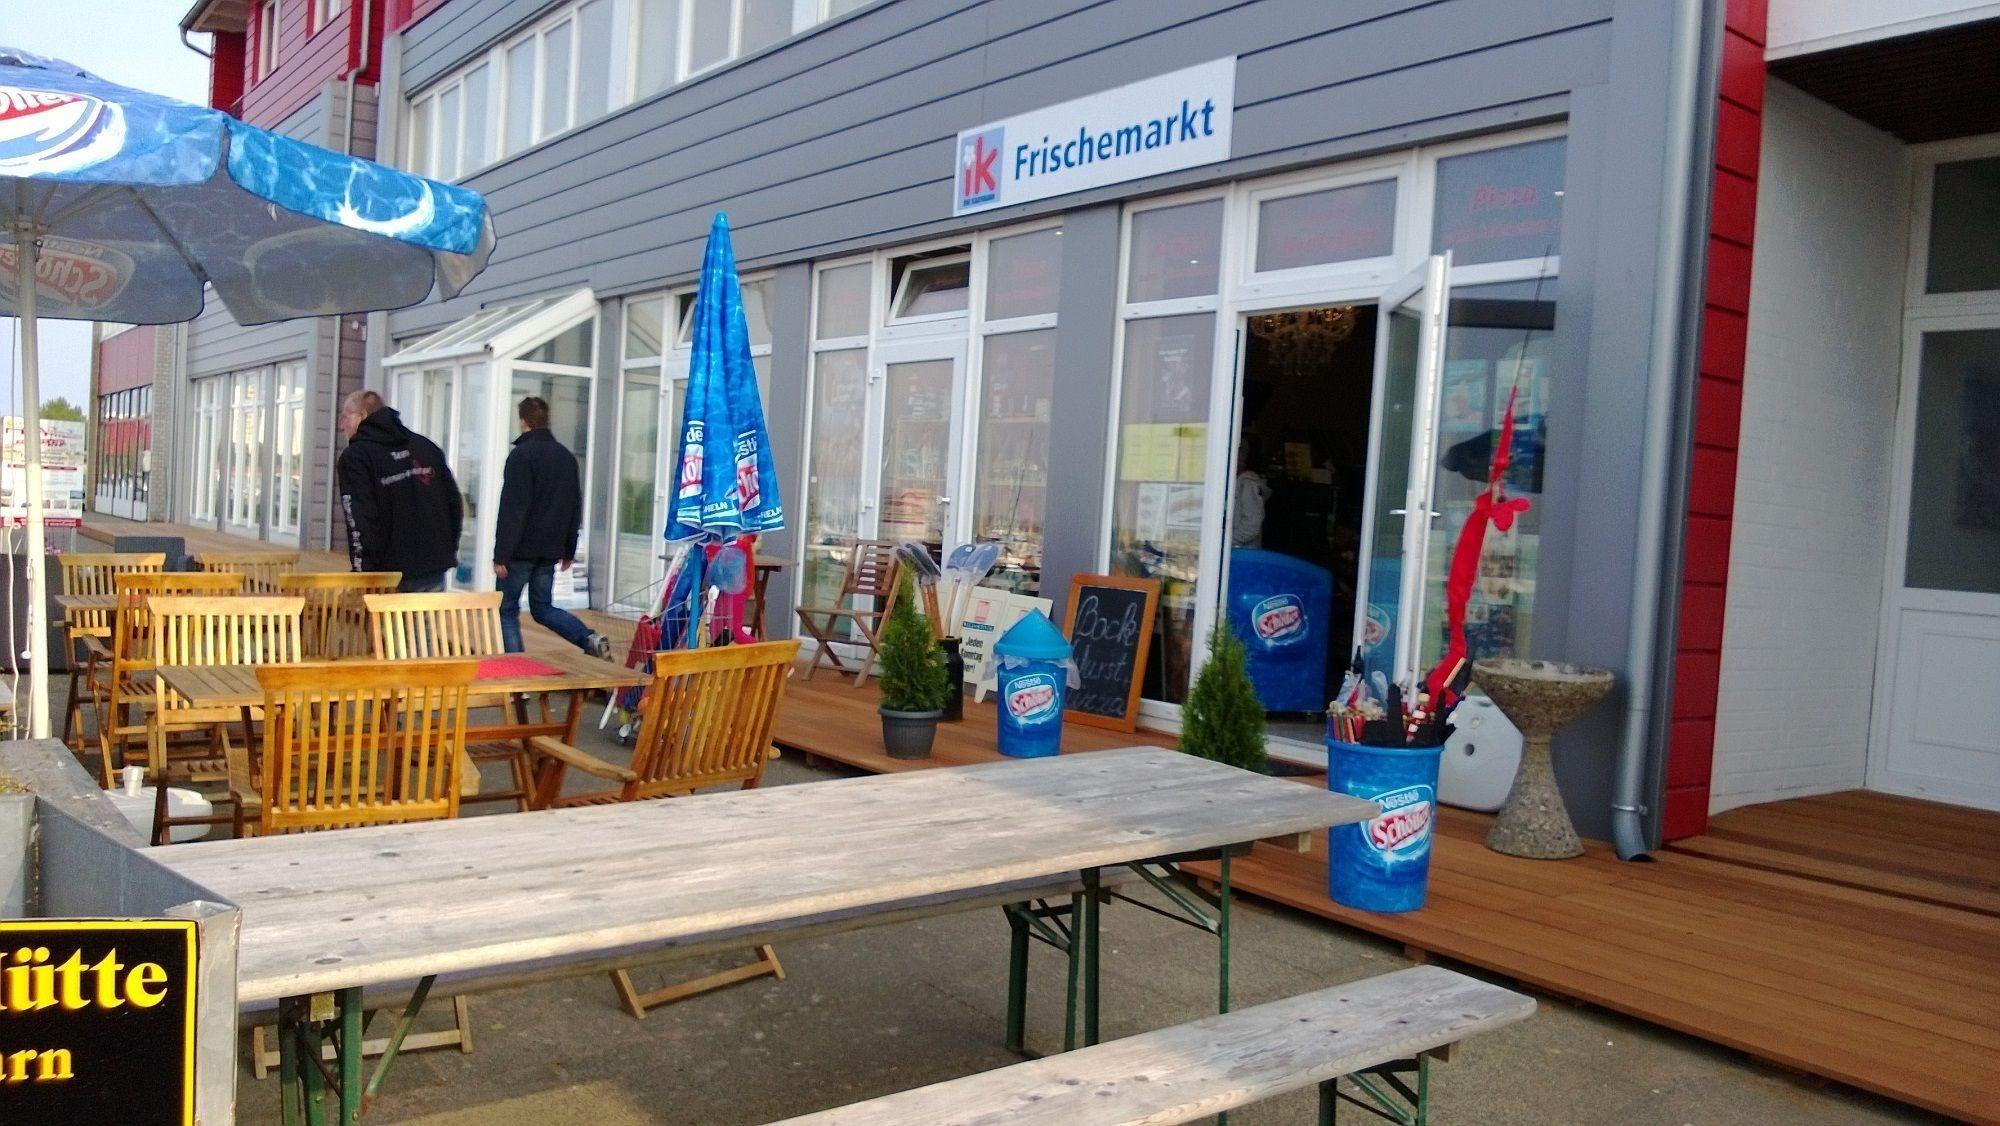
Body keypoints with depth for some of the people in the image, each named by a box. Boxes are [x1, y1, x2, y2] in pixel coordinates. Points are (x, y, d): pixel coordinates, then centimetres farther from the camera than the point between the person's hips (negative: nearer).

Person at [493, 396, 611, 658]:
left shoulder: (521, 454, -11)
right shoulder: (567, 457, 12)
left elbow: (512, 509, -16)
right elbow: (575, 509, 17)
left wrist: (501, 555, -15)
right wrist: (569, 551, 22)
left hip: (521, 550, -6)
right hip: (550, 551, 7)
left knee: (507, 610, 4)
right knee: (543, 607, 16)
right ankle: (590, 639, -3)